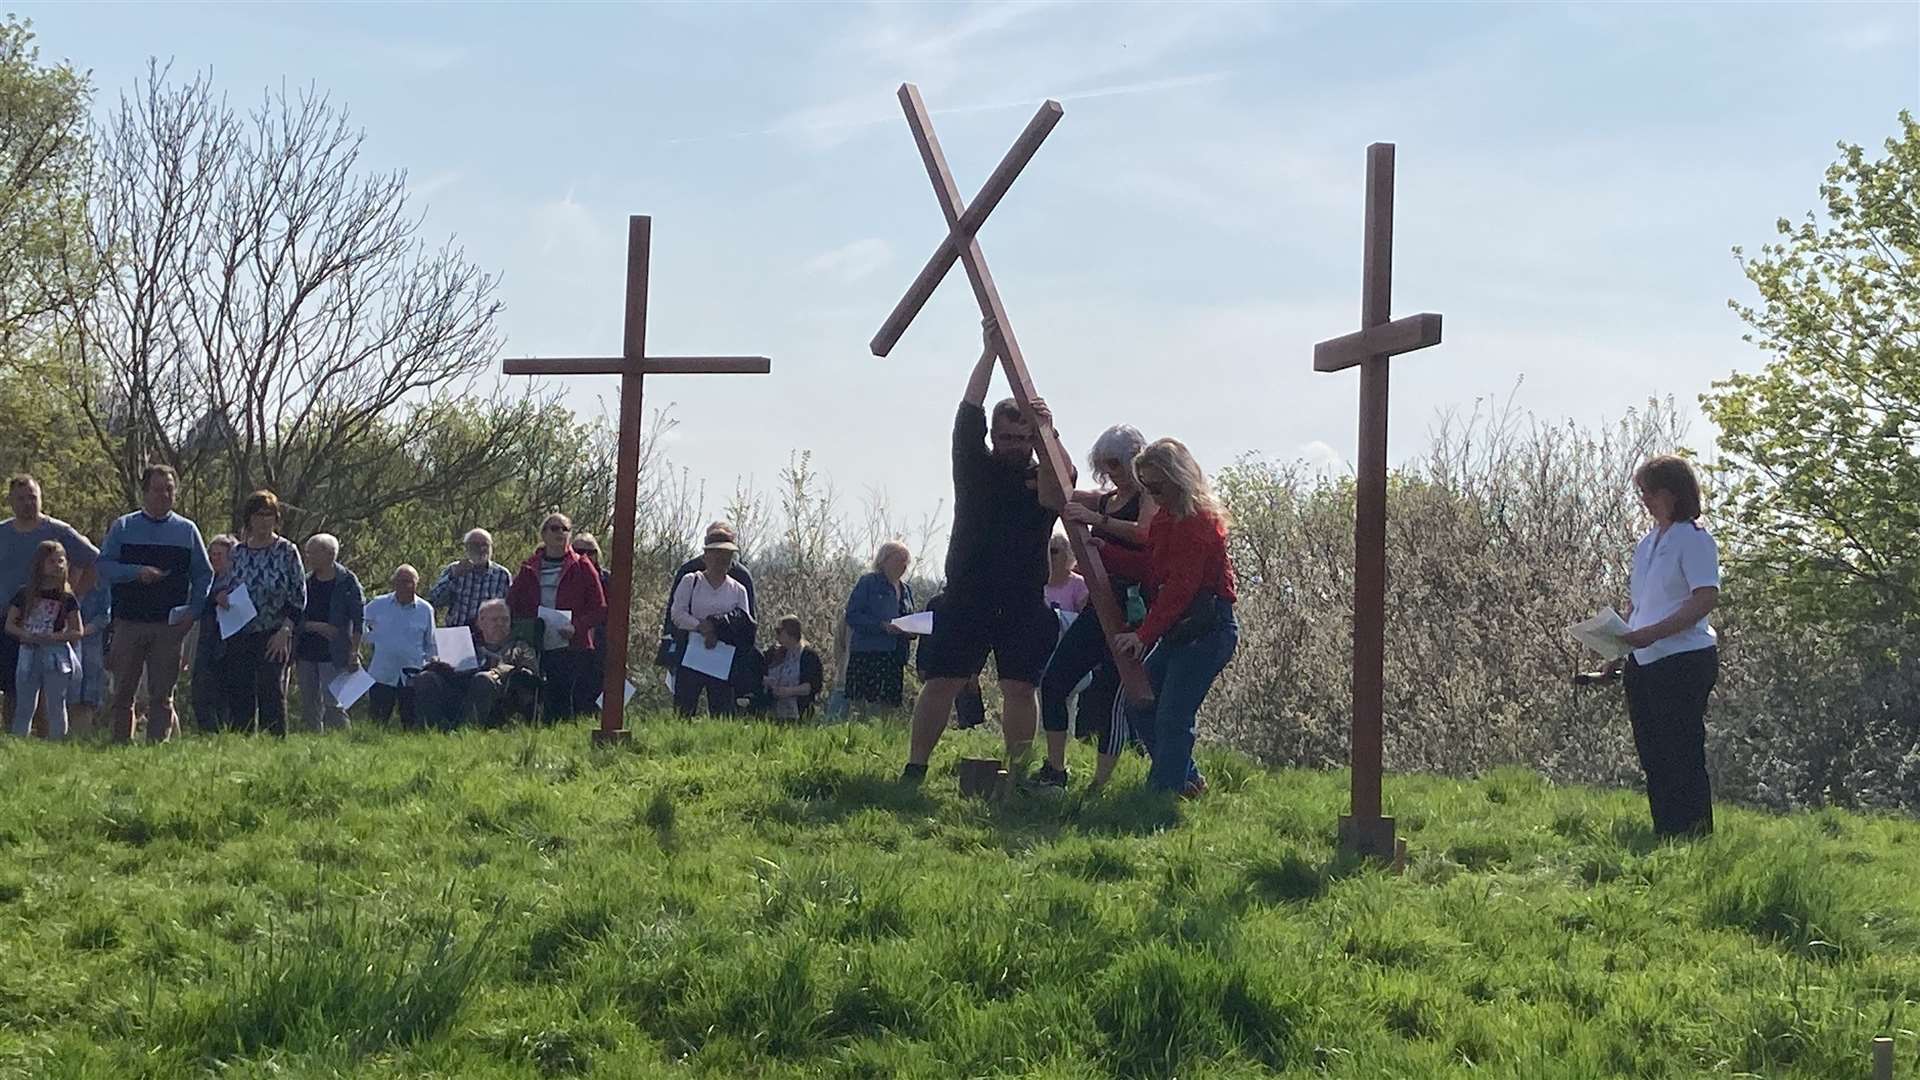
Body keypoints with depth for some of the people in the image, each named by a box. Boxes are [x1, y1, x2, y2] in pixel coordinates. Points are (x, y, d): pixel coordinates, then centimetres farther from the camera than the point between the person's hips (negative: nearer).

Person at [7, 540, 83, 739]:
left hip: (56, 655, -1)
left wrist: (55, 637, -14)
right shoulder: (24, 593, 5)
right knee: (24, 706, 4)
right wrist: (24, 634, -12)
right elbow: (9, 625, 7)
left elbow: (77, 632, 2)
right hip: (28, 653, 1)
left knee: (56, 705, 2)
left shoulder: (67, 597, 1)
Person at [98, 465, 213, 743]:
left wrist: (193, 611, -2)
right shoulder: (122, 527, 8)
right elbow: (104, 566, 0)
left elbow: (204, 574, 10)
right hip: (128, 623, 0)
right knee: (122, 693, 4)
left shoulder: (187, 530, 10)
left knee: (162, 695, -2)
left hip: (170, 626, 0)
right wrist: (138, 572, -16)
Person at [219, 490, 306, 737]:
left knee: (271, 693, -9)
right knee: (238, 695, 2)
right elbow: (226, 588, 19)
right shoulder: (237, 552, 9)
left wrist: (284, 632, -12)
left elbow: (299, 597, -3)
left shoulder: (287, 551, -2)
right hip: (239, 637, 4)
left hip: (274, 637, -4)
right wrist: (220, 595, -5)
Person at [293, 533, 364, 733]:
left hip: (334, 655, -5)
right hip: (306, 653, 5)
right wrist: (318, 627, -10)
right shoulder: (306, 582, 10)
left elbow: (359, 620, -5)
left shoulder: (347, 582, -3)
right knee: (309, 706, 6)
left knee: (332, 705, -11)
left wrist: (354, 652, -11)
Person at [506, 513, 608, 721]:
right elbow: (512, 606, 16)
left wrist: (576, 627, -14)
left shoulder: (582, 568, 4)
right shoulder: (529, 569, 11)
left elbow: (600, 610, 2)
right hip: (536, 650, 2)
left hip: (574, 649, -2)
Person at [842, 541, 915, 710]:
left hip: (894, 658, 6)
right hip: (867, 654, -6)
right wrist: (882, 626, -19)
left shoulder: (906, 590, 20)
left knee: (889, 705, 0)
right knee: (864, 701, -14)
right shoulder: (868, 582, 0)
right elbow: (852, 616, -8)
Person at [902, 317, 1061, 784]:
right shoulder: (975, 469, 6)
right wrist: (990, 352, -12)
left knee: (1019, 689, -3)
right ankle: (914, 770, 0)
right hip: (966, 600, 0)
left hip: (1024, 605, 1)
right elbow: (968, 417, -7)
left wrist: (1049, 435, -32)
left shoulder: (1044, 478, 7)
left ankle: (1018, 774, 4)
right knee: (941, 683, -3)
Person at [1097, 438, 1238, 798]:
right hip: (1179, 629, 10)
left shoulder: (1199, 520, -17)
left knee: (1171, 717, -12)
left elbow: (1180, 587, -22)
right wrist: (1103, 551, 4)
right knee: (1140, 703, 12)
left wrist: (1145, 634, -24)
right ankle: (1187, 780, 23)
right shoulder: (1165, 516, 14)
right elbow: (1149, 568, 14)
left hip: (1208, 629, -10)